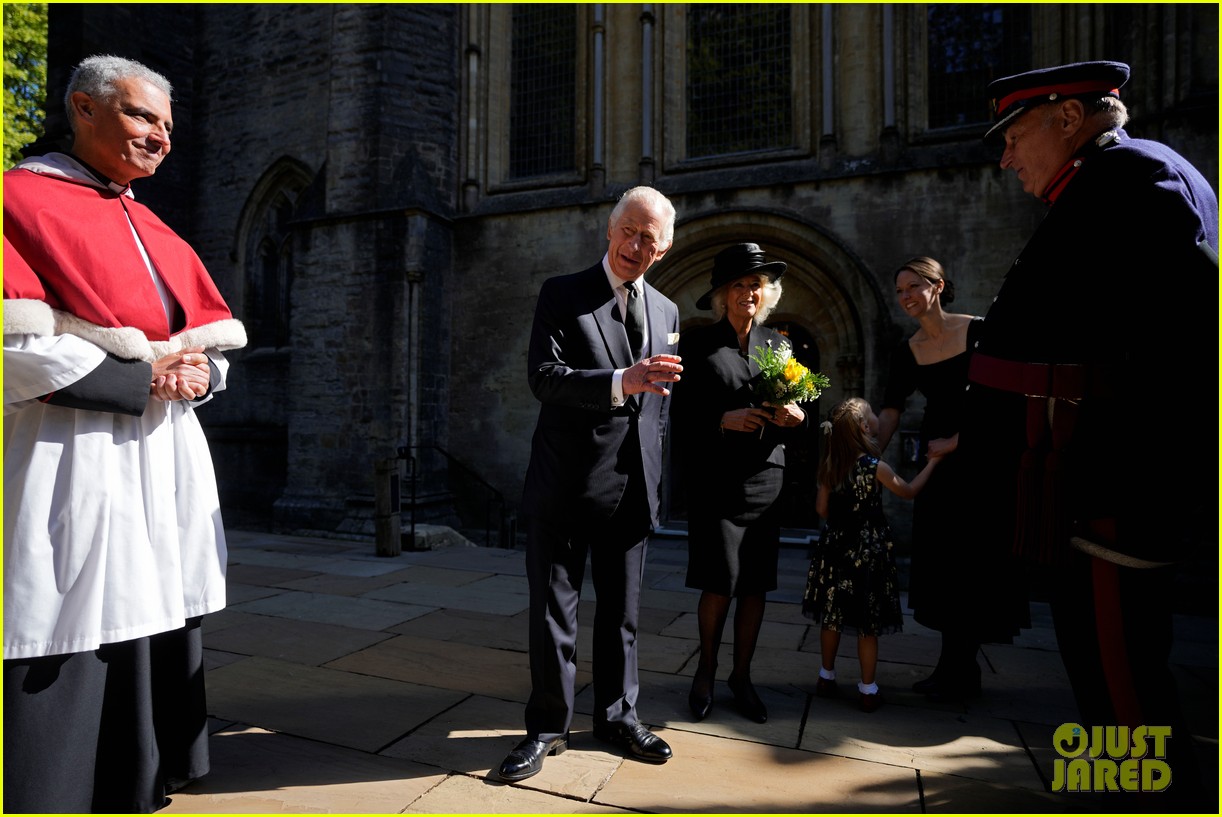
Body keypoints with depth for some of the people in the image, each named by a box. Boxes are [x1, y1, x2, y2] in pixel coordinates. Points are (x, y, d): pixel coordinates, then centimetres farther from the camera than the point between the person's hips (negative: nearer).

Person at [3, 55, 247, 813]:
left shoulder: (157, 231, 18)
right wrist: (141, 380, -14)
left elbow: (217, 338, 16)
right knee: (65, 656, -1)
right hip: (75, 464, -6)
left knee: (153, 639, 12)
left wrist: (194, 374, -4)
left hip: (167, 463, 7)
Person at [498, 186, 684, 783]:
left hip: (631, 488, 4)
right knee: (553, 610, 6)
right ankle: (547, 727, 24)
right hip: (565, 486, -4)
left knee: (621, 609, 15)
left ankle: (617, 715, 34)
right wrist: (620, 382, -29)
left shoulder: (666, 312, 13)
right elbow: (542, 376, -15)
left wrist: (652, 473, 14)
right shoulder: (561, 294, -2)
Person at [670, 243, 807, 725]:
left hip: (765, 480, 4)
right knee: (719, 585, -2)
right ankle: (706, 670, 23)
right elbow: (682, 415, -4)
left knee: (755, 585, 8)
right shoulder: (697, 343, 0)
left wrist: (792, 418, -7)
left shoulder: (778, 345, 13)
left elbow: (793, 413, 15)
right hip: (714, 481, -4)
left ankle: (741, 675, 27)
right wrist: (724, 420, -19)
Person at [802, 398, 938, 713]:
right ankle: (868, 690, 17)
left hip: (836, 547, 4)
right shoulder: (875, 467, -14)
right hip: (868, 551, -4)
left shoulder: (830, 465, -3)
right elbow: (909, 491, 2)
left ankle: (827, 677, 28)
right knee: (868, 625, 7)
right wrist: (933, 461, 13)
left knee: (832, 617, 15)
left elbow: (822, 508, 2)